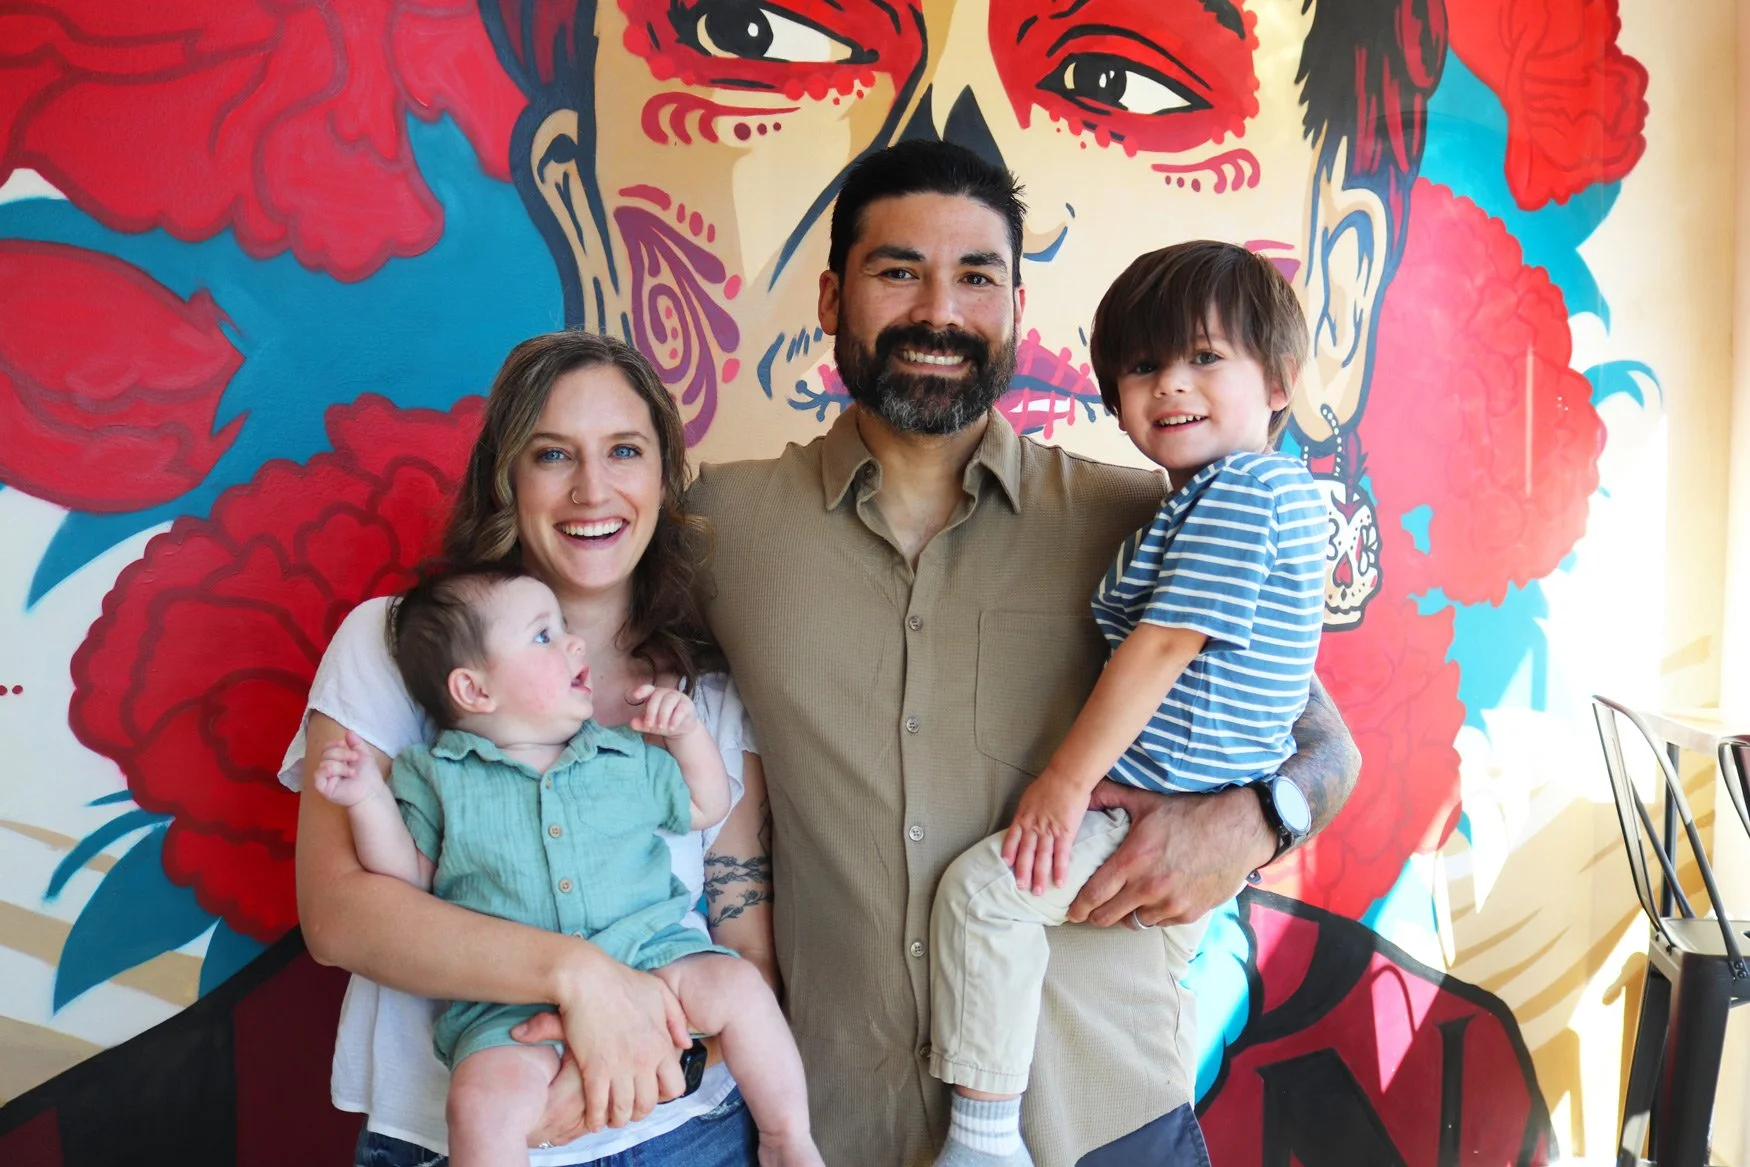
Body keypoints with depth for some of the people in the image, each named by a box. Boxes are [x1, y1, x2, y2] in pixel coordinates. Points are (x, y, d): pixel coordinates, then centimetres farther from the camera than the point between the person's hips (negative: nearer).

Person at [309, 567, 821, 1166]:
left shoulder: (628, 757, 14)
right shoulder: (435, 776, 8)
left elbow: (707, 807, 23)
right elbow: (410, 875, 7)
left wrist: (686, 730, 9)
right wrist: (369, 799, -7)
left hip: (648, 956, 2)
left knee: (737, 985, -21)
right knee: (485, 1098, -29)